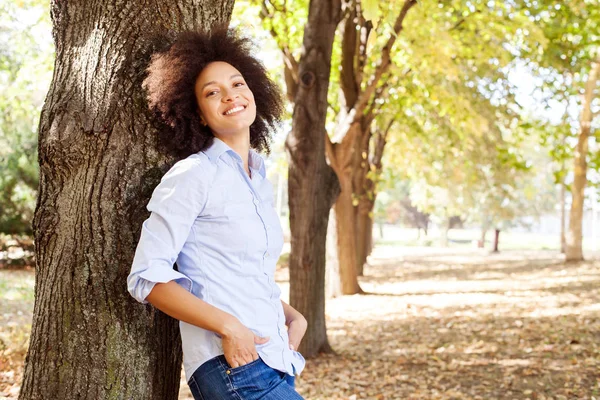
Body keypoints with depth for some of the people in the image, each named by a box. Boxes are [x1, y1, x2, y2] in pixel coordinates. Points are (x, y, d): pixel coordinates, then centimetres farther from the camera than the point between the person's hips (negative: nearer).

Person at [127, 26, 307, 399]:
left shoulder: (259, 180, 14)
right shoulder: (193, 175, -8)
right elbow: (147, 276, -13)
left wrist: (293, 316, 7)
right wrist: (228, 326, -21)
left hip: (272, 364, 7)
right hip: (232, 368, -7)